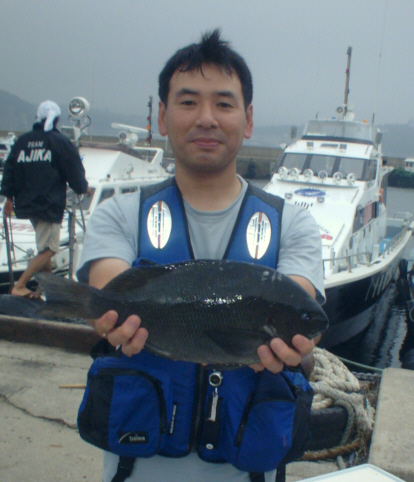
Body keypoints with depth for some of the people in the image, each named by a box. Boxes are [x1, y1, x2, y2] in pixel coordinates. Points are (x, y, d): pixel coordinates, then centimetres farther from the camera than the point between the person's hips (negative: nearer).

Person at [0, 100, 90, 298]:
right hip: (49, 205, -7)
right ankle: (19, 286, -11)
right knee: (48, 249, -4)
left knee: (45, 245, 20)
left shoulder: (22, 141, 9)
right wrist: (83, 187, 16)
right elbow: (75, 172, -3)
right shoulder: (61, 142, -6)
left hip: (26, 203, 7)